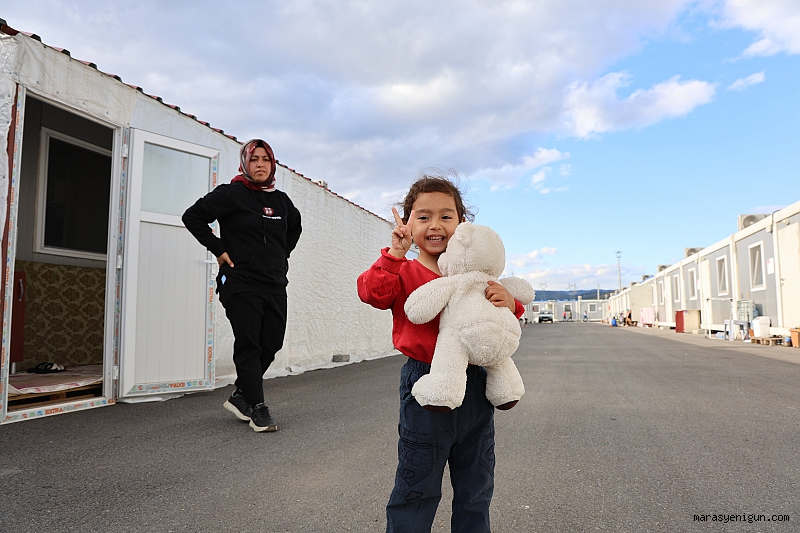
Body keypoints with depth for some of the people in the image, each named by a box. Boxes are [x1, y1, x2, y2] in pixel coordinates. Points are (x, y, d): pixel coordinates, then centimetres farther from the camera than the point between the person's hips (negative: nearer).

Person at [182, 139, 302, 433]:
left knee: (271, 343, 7)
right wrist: (218, 249, -8)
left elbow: (295, 226, 31)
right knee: (249, 345, -3)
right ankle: (257, 409, 7)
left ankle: (240, 396, 25)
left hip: (276, 285, 6)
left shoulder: (281, 200, 12)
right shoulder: (231, 194, -5)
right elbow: (192, 216, -3)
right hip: (241, 283, -6)